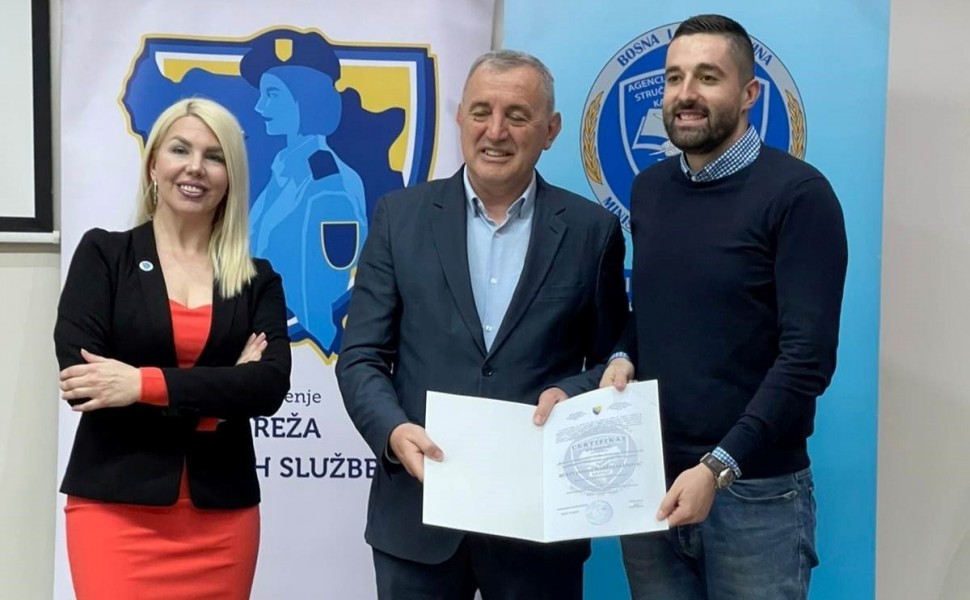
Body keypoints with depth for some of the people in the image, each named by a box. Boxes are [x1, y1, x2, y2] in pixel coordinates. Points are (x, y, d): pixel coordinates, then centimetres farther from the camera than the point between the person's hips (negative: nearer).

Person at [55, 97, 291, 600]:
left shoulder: (257, 279, 7)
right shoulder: (102, 254, 3)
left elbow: (271, 384, -9)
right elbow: (79, 379, -9)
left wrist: (144, 384, -17)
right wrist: (216, 391, -10)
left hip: (221, 514, 2)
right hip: (115, 507, -2)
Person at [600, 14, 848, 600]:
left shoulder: (798, 194, -10)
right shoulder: (649, 188, 8)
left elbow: (808, 355, -16)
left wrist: (719, 466, -20)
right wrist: (623, 357, -2)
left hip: (755, 492, -5)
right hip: (650, 483, 5)